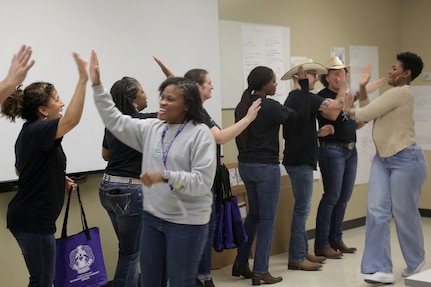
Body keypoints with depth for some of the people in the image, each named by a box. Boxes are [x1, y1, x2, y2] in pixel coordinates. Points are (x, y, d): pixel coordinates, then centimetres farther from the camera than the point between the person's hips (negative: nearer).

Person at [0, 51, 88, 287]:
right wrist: (83, 79, -38)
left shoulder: (31, 132, 12)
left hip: (28, 217, 10)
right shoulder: (38, 131, -19)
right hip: (33, 221, -10)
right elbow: (72, 119, -37)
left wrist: (59, 179, 15)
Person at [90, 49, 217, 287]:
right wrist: (97, 86, -1)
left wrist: (165, 176, -29)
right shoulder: (151, 128, 6)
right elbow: (116, 122, 6)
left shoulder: (200, 133, -13)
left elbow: (202, 182, -19)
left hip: (186, 222, -7)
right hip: (152, 218, 7)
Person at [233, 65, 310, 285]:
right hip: (266, 167, -8)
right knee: (267, 218, 1)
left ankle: (240, 264, 22)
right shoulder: (270, 106, -15)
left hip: (245, 165, 8)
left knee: (254, 214, 19)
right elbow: (302, 117, -15)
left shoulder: (242, 106, 7)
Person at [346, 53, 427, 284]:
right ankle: (381, 269, -2)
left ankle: (416, 261, 30)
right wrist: (362, 87, 9)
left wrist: (349, 111, 3)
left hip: (405, 160, -9)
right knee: (377, 212, -3)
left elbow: (365, 114, -16)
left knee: (404, 214, 5)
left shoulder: (402, 92, -17)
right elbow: (368, 113, 14)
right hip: (382, 159, 9)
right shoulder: (392, 94, 15)